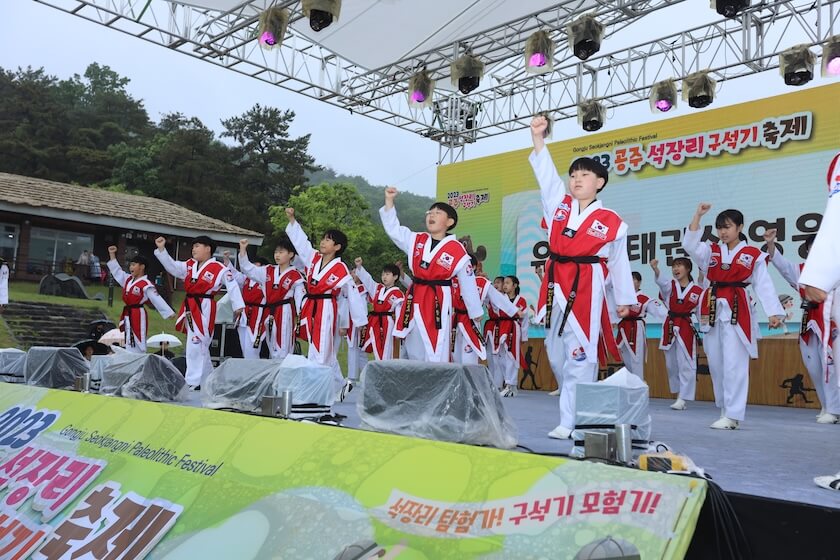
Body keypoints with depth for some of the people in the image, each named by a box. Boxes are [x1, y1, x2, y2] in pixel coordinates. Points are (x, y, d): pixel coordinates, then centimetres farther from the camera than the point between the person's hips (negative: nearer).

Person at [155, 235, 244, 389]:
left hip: (204, 310, -8)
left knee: (195, 347, -10)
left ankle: (193, 383, -2)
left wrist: (238, 306, -7)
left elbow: (232, 286, -5)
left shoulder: (219, 269, -7)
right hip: (189, 309, 8)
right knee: (200, 346, 17)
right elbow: (172, 266, 9)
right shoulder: (189, 265, 13)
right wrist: (161, 249, -1)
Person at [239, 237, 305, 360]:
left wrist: (299, 317, -11)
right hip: (269, 313, 6)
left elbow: (300, 297, -5)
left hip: (285, 314, -6)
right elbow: (248, 268, 8)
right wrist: (243, 249, -2)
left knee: (282, 350, -6)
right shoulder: (268, 271, 11)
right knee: (272, 349, 14)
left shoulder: (295, 276, -4)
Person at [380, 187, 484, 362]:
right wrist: (389, 200, 1)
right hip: (414, 300, 5)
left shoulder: (457, 250, -6)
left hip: (439, 303, -5)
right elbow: (392, 228, 10)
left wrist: (475, 312, 7)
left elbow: (468, 284, 0)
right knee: (413, 352, 13)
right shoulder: (416, 240, 7)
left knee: (436, 354, -6)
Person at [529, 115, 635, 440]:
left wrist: (624, 300, 11)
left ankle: (570, 422, -1)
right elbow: (546, 174, 2)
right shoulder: (559, 205, 10)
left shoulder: (612, 223, 0)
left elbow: (619, 263, 7)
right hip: (556, 288, 5)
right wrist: (538, 138, -9)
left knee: (579, 358, -6)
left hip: (586, 291, -5)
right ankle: (578, 412, 27)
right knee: (557, 356, 10)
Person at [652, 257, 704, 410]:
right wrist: (655, 269, -41)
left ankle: (682, 398, -2)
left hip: (686, 328, -3)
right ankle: (679, 394, 26)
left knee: (686, 364, -7)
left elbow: (701, 313, 3)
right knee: (671, 364, 11)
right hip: (670, 327, 4)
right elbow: (661, 281, -20)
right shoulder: (670, 286, 4)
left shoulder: (698, 291, -1)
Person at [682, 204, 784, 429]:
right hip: (713, 311, 5)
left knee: (734, 364, -8)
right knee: (716, 363, 9)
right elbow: (689, 245, -4)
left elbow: (764, 285, -1)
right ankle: (726, 410, 22)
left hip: (737, 311, -5)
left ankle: (732, 416, -4)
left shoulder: (753, 256, 3)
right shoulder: (711, 251, 13)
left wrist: (773, 312, -12)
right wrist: (698, 215, -7)